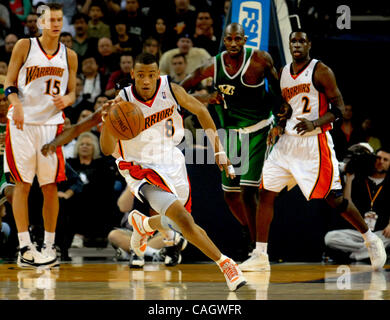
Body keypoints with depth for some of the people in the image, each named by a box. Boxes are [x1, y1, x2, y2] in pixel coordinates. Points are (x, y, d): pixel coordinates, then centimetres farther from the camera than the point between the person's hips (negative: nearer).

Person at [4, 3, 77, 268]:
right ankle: (25, 247, -4)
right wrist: (16, 104, -18)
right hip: (22, 123, -2)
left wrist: (65, 100, -9)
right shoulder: (25, 46, 1)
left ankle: (49, 246, 10)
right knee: (22, 184, -4)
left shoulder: (69, 56, 9)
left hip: (51, 124, 2)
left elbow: (72, 93, 14)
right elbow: (10, 83, 1)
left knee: (50, 186, 1)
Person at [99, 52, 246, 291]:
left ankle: (142, 223, 52)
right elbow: (107, 150, -25)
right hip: (142, 170, -5)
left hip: (171, 161, 5)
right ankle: (225, 264, -12)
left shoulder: (171, 90, -14)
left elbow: (200, 110, 4)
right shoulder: (123, 101, -22)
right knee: (183, 218, -24)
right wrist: (107, 122, -45)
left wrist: (219, 151, 3)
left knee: (178, 224, 19)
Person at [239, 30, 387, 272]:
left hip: (315, 143, -6)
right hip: (287, 141, 6)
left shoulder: (321, 71, -8)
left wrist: (315, 124, -25)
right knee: (266, 193, -2)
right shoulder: (284, 73, 11)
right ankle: (260, 256, 3)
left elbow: (339, 107, -10)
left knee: (335, 198, -3)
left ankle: (371, 240, 16)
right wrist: (278, 126, 5)